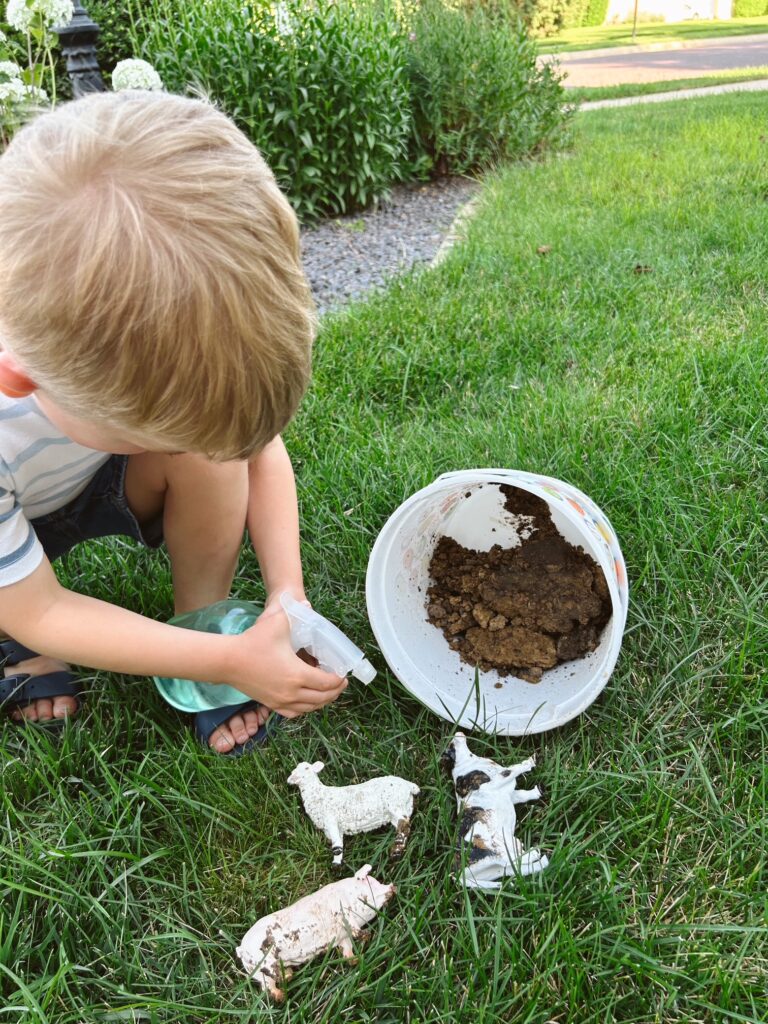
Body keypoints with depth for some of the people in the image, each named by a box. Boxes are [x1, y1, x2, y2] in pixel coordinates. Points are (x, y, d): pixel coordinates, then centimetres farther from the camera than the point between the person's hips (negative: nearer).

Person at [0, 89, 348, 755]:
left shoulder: (166, 342, -31)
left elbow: (259, 448, -14)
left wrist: (287, 595, -25)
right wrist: (232, 661, -31)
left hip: (97, 483, 2)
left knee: (206, 430, -27)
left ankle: (204, 629, -7)